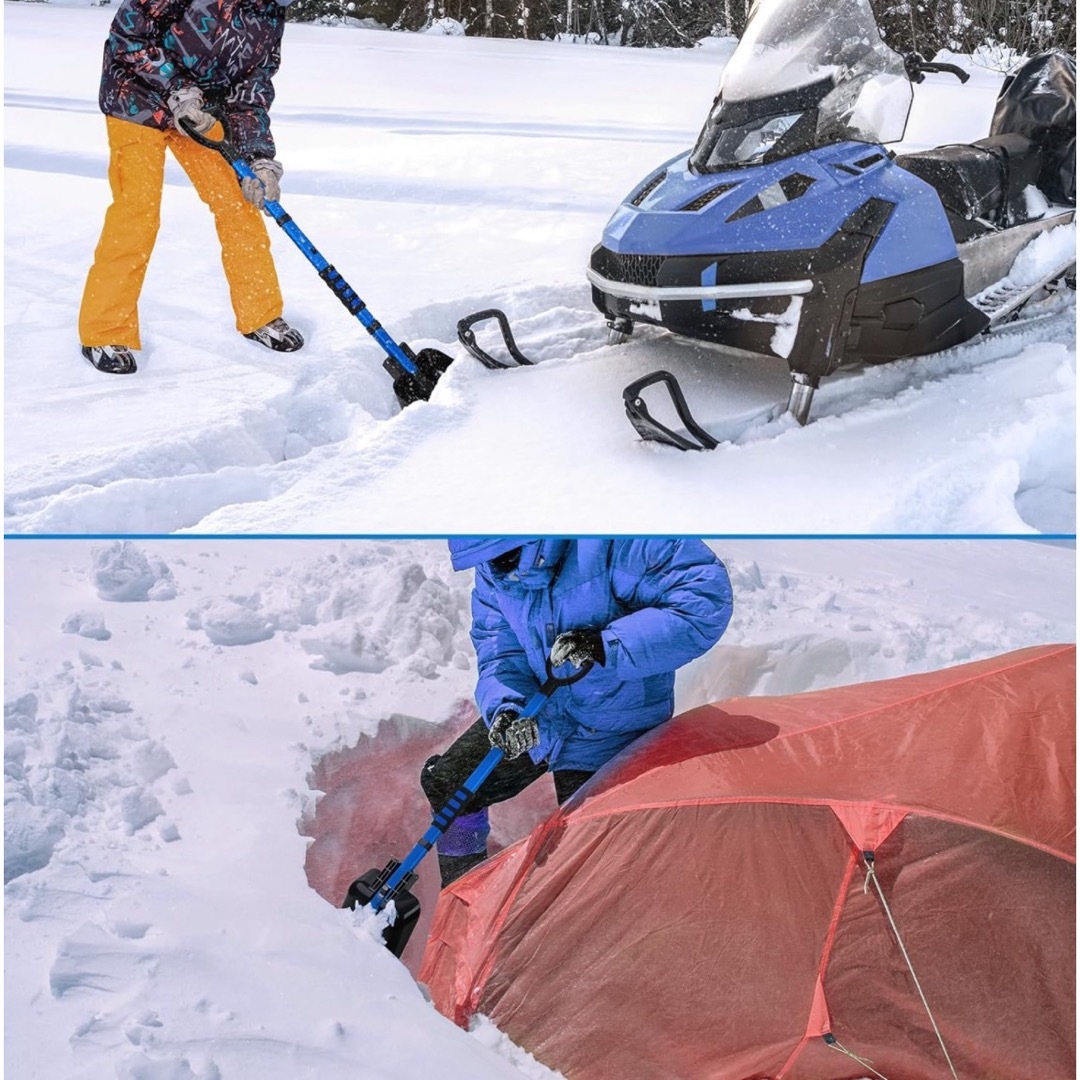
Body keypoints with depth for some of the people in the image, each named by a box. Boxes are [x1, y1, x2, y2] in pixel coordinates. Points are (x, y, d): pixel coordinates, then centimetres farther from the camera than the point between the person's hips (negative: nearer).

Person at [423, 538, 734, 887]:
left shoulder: (611, 541, -33)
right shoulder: (493, 567, -11)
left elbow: (707, 598, -36)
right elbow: (498, 649, -5)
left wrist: (607, 646, -41)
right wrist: (504, 708, -27)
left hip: (605, 735, -6)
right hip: (535, 716, 6)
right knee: (446, 783, 10)